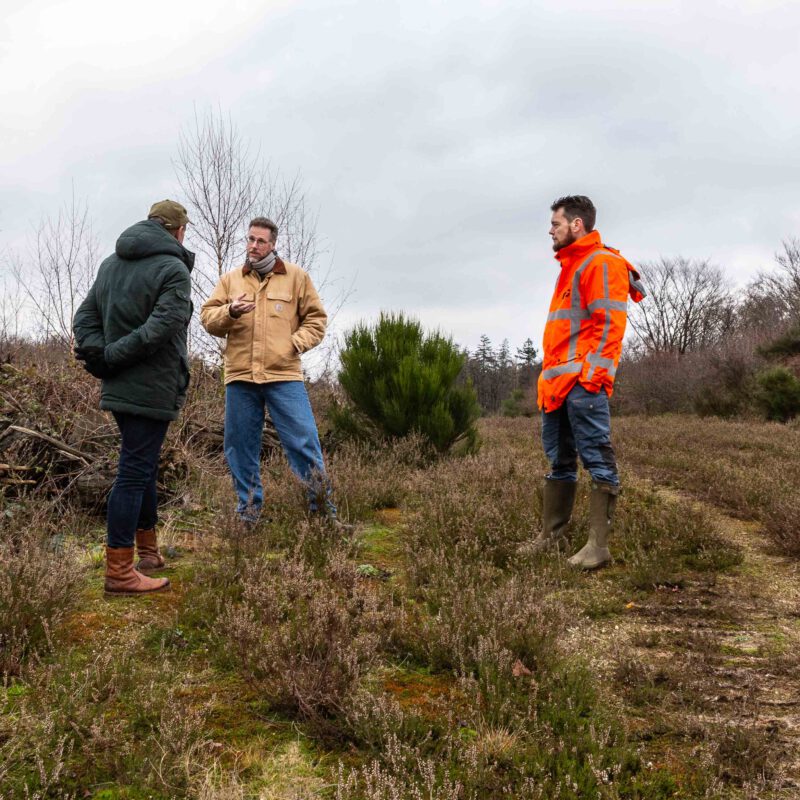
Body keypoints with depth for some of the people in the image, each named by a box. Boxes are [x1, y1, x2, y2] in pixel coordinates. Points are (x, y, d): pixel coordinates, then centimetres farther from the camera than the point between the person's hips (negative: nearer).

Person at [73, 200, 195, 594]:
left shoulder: (111, 263, 13)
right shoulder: (173, 269, -12)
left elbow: (85, 317, 8)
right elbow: (161, 328, -23)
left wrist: (98, 355, -5)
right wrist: (111, 357, -15)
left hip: (119, 387, 8)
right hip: (151, 390, -8)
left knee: (142, 467, 19)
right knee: (134, 472, -5)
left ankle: (149, 552, 31)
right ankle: (119, 571, 0)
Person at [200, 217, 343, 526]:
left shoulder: (296, 276, 9)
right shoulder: (230, 279, 15)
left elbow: (316, 317, 10)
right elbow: (208, 319, 9)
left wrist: (296, 342, -7)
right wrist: (230, 312, -12)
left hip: (284, 375, -2)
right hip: (239, 377, 3)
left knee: (304, 442, -6)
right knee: (240, 446, 7)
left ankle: (323, 510, 5)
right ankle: (248, 513, 21)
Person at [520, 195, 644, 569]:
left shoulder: (601, 263, -5)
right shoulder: (570, 266, 24)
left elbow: (609, 324, -14)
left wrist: (592, 372, -22)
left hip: (582, 382, -10)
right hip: (557, 382, 10)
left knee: (597, 460, -7)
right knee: (559, 461, 13)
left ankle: (598, 545, -6)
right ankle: (551, 535, 21)